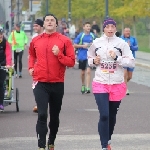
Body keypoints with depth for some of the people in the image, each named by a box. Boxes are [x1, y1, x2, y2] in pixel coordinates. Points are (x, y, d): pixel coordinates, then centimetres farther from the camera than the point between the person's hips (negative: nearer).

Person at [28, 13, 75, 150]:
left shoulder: (64, 40, -2)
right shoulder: (36, 41, 6)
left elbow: (71, 62, -4)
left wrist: (59, 54, -18)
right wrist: (31, 67, 11)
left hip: (57, 84, 0)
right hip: (40, 83, 0)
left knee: (55, 116, 11)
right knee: (42, 114, -12)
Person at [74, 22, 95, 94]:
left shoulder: (92, 36, 2)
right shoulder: (80, 35, -3)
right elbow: (75, 45, -2)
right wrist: (83, 46, -14)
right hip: (81, 56, 0)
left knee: (88, 71, -14)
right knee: (83, 72, 13)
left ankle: (87, 88, -16)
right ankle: (83, 86, 35)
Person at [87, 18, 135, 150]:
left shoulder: (122, 43, -4)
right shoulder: (96, 43, 2)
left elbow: (131, 62, -7)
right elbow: (89, 58, 17)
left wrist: (117, 58, -19)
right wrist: (93, 61, -5)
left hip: (117, 85, 1)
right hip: (100, 84, -1)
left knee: (112, 115, 15)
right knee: (104, 115, -12)